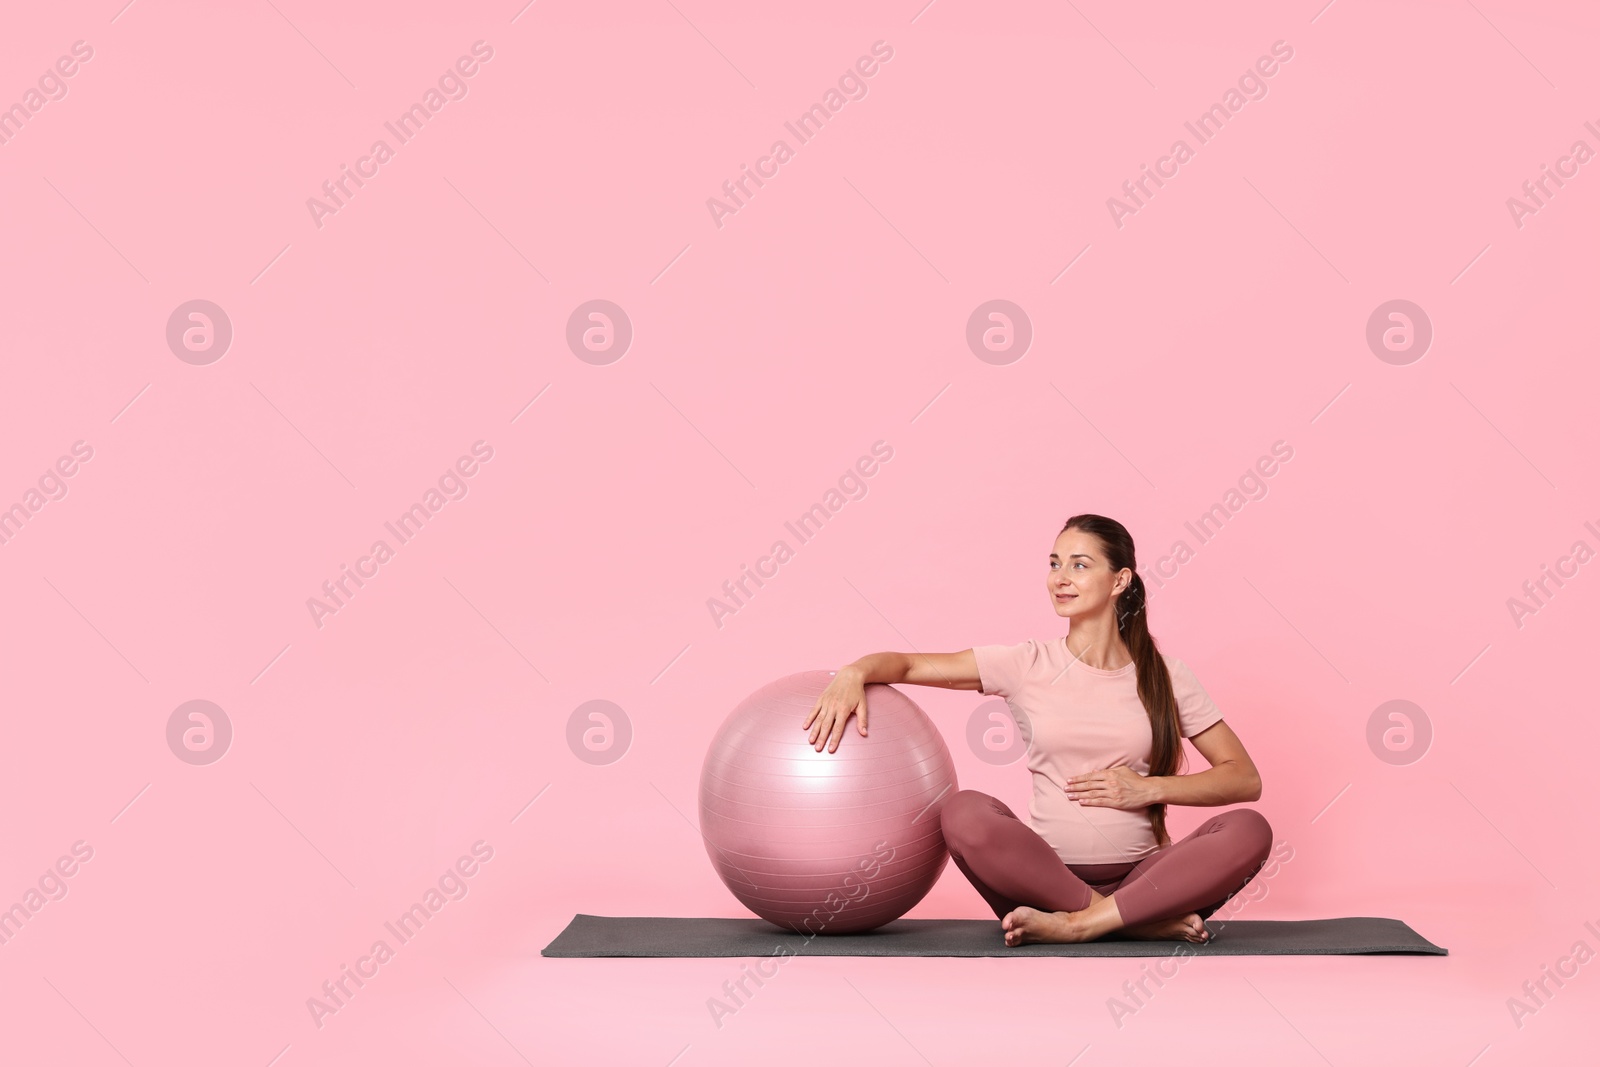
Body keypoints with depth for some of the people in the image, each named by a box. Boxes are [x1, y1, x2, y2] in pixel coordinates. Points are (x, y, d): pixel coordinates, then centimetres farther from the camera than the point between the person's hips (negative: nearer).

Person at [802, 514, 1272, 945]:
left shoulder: (1164, 675, 6)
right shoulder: (1026, 665, 5)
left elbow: (1245, 779, 7)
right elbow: (907, 663, 4)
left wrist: (1150, 789, -8)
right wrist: (855, 672, -19)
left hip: (1140, 875, 1)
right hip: (1047, 877, 0)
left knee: (1249, 830, -26)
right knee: (964, 813, -30)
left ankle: (1078, 924, -26)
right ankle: (1146, 922, -22)